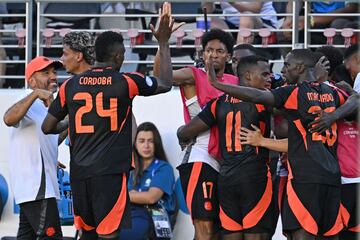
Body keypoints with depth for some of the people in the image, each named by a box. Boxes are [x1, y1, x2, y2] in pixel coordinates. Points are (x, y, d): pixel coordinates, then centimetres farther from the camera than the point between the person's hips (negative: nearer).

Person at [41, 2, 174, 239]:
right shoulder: (126, 82, -2)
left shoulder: (70, 86, 6)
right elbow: (166, 84, 13)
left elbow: (48, 127, 11)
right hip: (110, 172, -4)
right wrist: (164, 43, 19)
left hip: (79, 173, 4)